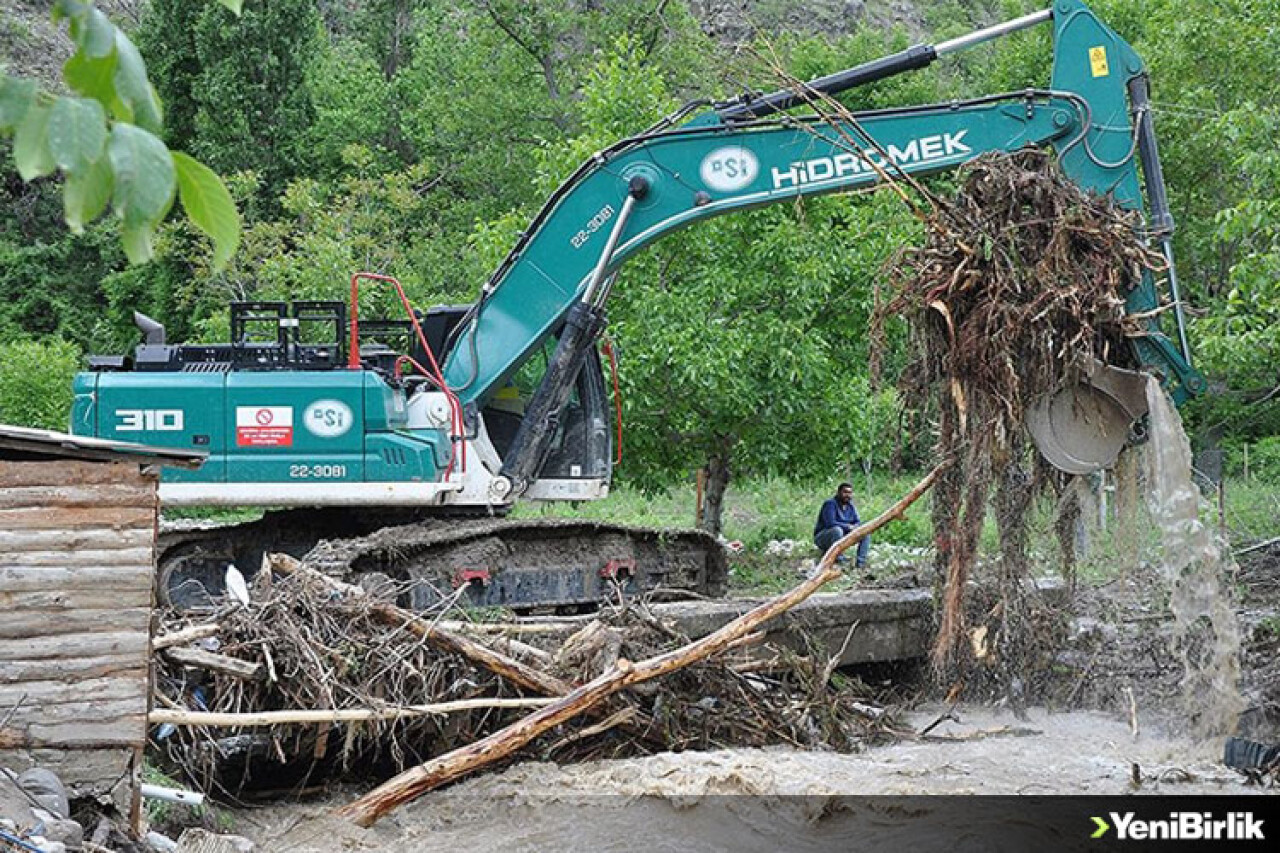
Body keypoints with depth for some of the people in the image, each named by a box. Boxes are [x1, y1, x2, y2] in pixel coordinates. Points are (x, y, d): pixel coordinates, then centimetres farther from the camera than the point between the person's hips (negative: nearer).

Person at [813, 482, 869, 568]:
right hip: (822, 537, -8)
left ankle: (860, 562, -10)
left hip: (842, 537, 8)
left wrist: (854, 527, -19)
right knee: (837, 530, -39)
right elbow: (830, 523, -29)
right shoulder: (830, 504, -18)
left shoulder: (851, 506, 6)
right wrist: (848, 527, -22)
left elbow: (858, 523, 5)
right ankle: (839, 560, -32)